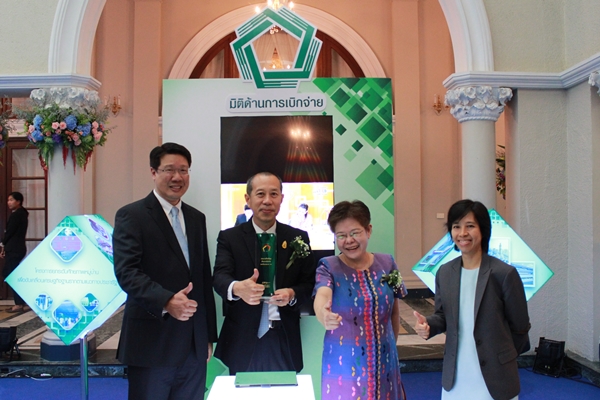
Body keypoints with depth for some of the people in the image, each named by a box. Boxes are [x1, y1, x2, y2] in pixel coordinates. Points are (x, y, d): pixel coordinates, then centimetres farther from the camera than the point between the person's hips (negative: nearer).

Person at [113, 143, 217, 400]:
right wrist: (166, 301, -31)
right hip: (151, 342, -5)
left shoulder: (196, 218, 14)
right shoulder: (131, 215, -5)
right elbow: (126, 272, -16)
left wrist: (209, 335, 14)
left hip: (193, 343, 6)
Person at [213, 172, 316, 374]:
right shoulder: (229, 237, 0)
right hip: (242, 341, -1)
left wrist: (292, 294, -17)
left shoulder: (298, 238, 4)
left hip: (284, 341, 1)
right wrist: (237, 288, -36)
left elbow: (310, 282, 5)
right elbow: (220, 277, -13)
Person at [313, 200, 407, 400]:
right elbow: (322, 295, -31)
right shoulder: (328, 267, -10)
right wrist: (323, 314, -51)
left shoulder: (387, 263, -1)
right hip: (344, 363, -3)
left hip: (383, 361, 3)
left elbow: (395, 311, 9)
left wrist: (391, 344, 13)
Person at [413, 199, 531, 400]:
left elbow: (520, 325, -2)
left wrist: (503, 357, 11)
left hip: (494, 377, -3)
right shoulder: (444, 273, 1)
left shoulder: (504, 273, -12)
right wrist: (428, 324, -12)